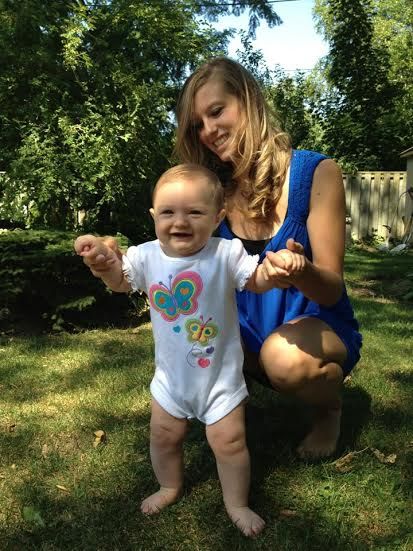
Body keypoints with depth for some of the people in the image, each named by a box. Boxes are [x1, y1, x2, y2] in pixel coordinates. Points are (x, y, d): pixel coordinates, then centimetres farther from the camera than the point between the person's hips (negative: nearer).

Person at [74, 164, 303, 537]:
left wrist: (277, 266, -32)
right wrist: (103, 262, -18)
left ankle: (237, 503, 32)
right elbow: (121, 282, 5)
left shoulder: (227, 254, -19)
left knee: (229, 441, 7)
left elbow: (257, 281, -9)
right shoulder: (146, 256, -10)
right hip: (172, 375, 4)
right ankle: (170, 486, 49)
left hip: (220, 374, -3)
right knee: (163, 435, 19)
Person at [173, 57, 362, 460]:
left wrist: (302, 272, -41)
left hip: (317, 325, -3)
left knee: (284, 357, -35)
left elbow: (332, 290, -17)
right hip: (248, 328, 4)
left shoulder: (316, 173, -17)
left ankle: (329, 407, 1)